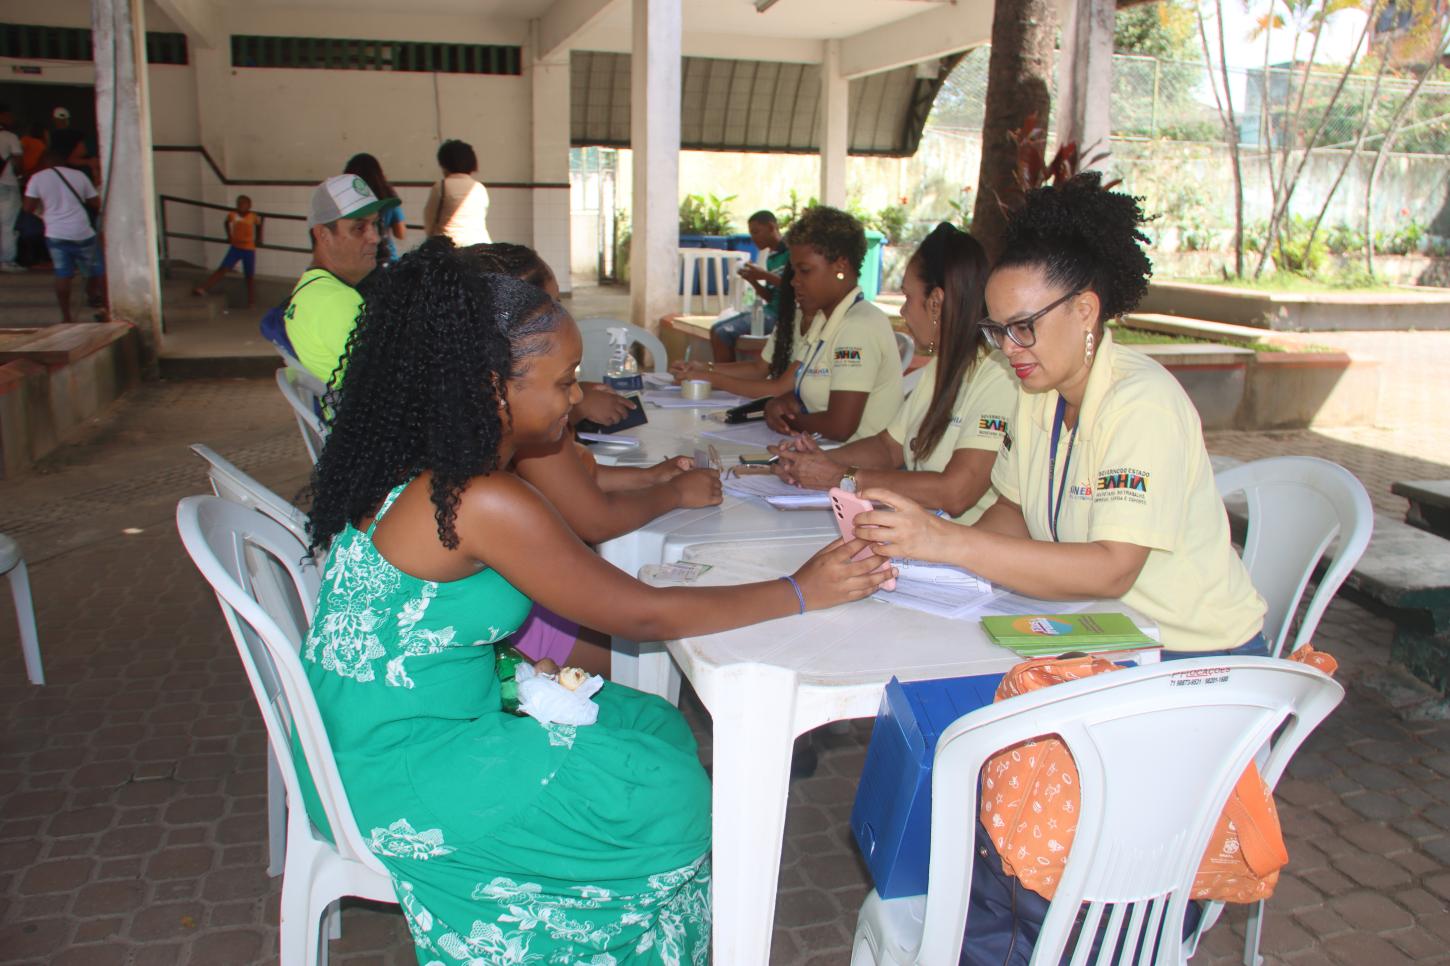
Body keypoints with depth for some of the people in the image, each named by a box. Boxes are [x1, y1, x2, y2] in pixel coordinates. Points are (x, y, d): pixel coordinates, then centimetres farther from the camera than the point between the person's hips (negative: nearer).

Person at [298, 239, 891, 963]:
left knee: (656, 725, 11)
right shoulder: (487, 504, -28)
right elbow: (642, 614, -21)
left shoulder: (418, 467, 0)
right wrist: (800, 593, -13)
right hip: (392, 779, -9)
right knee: (668, 793, -7)